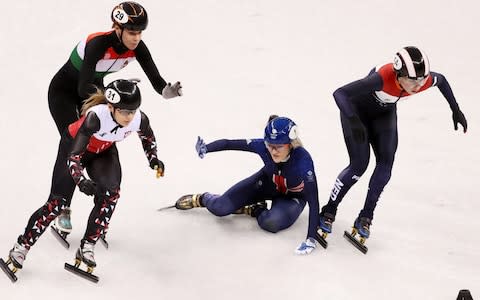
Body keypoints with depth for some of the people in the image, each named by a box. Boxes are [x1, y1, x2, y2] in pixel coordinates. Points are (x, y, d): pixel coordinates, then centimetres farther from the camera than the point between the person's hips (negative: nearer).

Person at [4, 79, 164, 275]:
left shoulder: (140, 119, -28)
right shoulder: (96, 116, -42)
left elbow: (148, 137, 0)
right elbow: (73, 155, -43)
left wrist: (153, 159, -13)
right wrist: (81, 180, -58)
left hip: (104, 151, 4)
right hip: (74, 145, -3)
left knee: (110, 193, -23)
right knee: (58, 203, -7)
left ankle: (86, 248, -10)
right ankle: (21, 247, 11)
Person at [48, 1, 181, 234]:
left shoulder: (137, 47, -21)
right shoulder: (98, 43, -38)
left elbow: (157, 82, -24)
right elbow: (83, 88, -43)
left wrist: (168, 91, -46)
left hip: (94, 89, 6)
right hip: (63, 91, -6)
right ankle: (62, 211, 3)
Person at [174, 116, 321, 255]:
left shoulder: (302, 160, -40)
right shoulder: (263, 146, -30)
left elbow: (313, 200, -41)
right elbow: (228, 143, -22)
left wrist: (311, 239, -46)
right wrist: (206, 148, -43)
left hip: (292, 196, -3)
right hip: (267, 182, 3)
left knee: (271, 223, -33)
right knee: (220, 208, -9)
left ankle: (256, 210, 2)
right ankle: (201, 199, 27)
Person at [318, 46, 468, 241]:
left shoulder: (426, 81, -28)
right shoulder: (383, 78, -44)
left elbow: (441, 80, -1)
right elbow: (340, 93, -46)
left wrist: (455, 110, 4)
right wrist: (353, 121, -60)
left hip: (384, 114, 5)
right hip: (357, 110, -5)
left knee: (386, 163, -11)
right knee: (359, 165, -11)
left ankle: (365, 218, 1)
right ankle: (328, 212, 7)